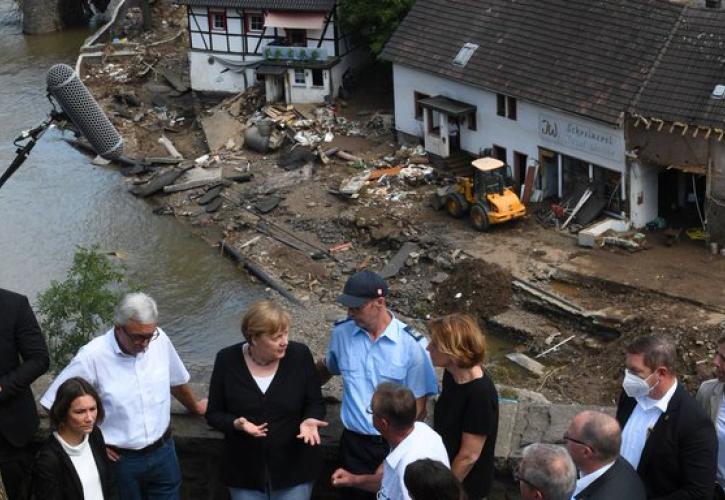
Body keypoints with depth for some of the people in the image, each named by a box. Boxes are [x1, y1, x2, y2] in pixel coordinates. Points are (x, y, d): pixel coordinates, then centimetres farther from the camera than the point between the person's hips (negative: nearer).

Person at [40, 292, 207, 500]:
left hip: (163, 450, 3)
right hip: (123, 459, -3)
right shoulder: (92, 356, -20)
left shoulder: (159, 340, -8)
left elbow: (177, 380, 13)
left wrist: (195, 406, 30)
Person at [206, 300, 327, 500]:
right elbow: (214, 413, -2)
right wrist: (236, 424, -22)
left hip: (294, 469, 0)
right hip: (245, 472, 0)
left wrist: (309, 420, -20)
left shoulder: (300, 355, -9)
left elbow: (315, 403, 1)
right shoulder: (227, 360, -9)